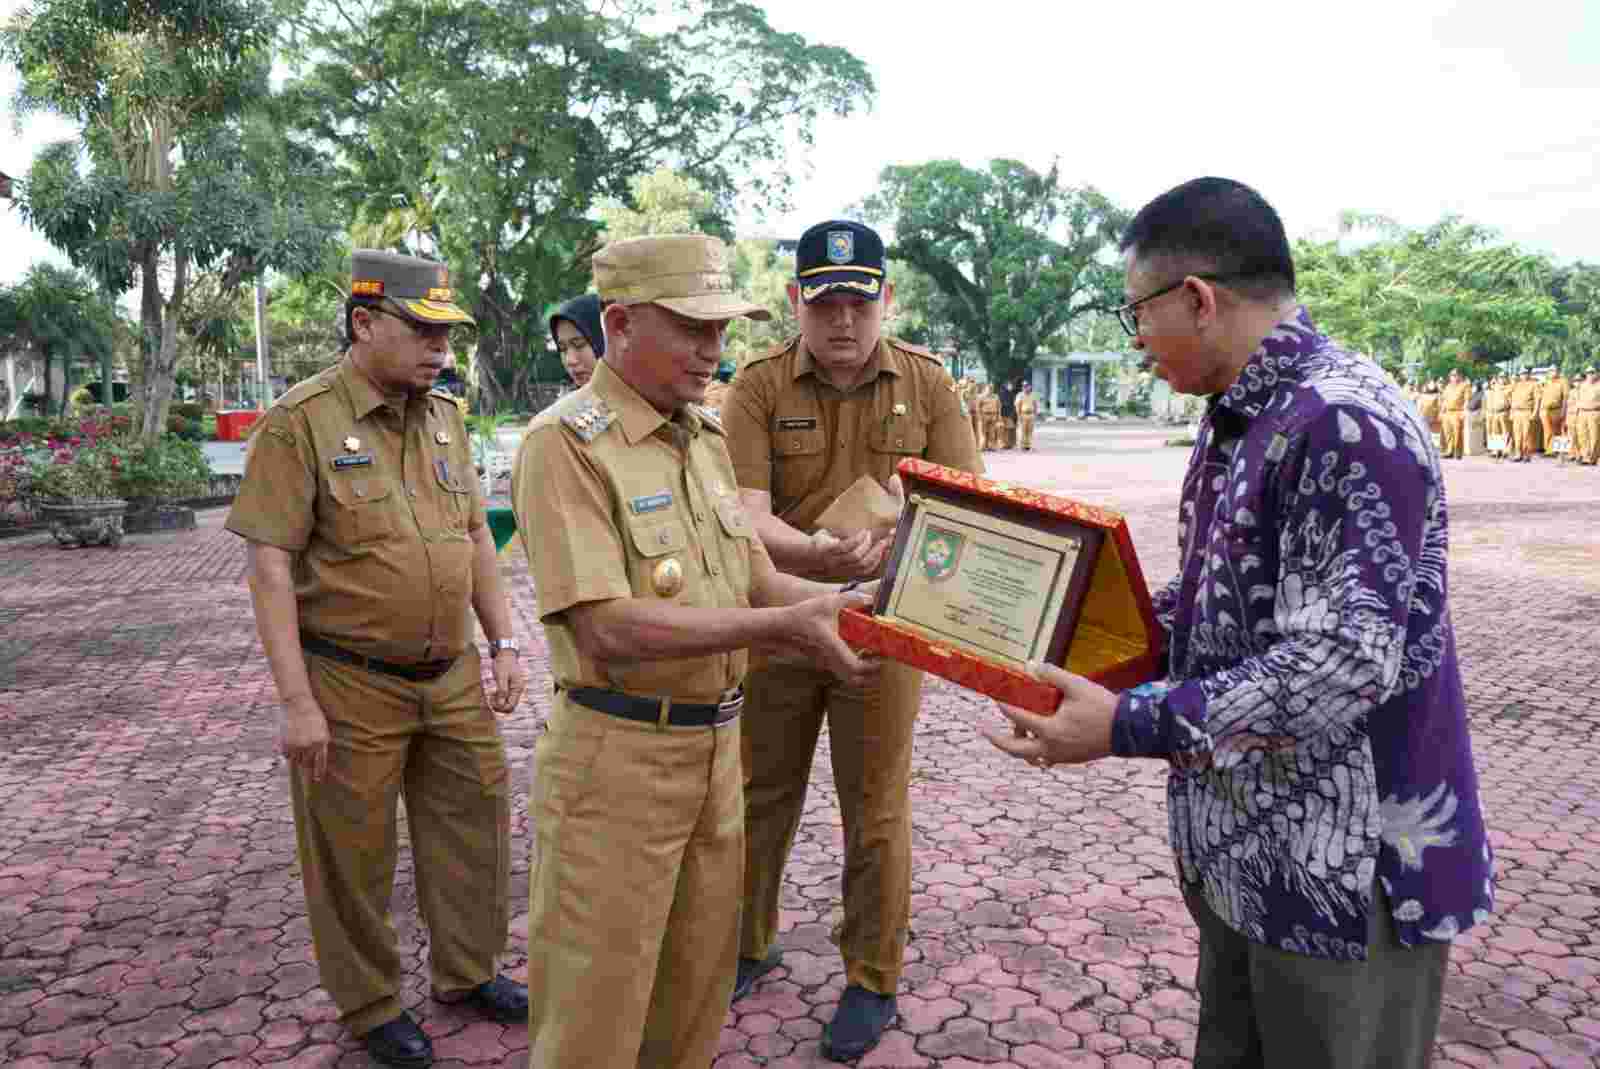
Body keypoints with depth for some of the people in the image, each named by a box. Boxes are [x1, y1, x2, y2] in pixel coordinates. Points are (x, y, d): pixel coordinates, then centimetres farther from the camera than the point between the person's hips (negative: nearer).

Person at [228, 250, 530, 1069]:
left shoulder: (444, 416, 7)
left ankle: (467, 972, 37)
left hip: (452, 674, 6)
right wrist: (297, 702, -18)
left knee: (473, 824, 16)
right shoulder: (300, 422, -13)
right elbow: (269, 564, -15)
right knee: (353, 854, 9)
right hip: (350, 685, -6)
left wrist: (504, 644, 8)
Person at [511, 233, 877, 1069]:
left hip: (716, 747, 7)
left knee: (696, 994, 21)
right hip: (617, 756, -7)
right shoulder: (565, 443, -17)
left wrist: (848, 607, -4)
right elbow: (607, 628, -25)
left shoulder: (705, 437, 9)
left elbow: (753, 577, 12)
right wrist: (781, 626, -25)